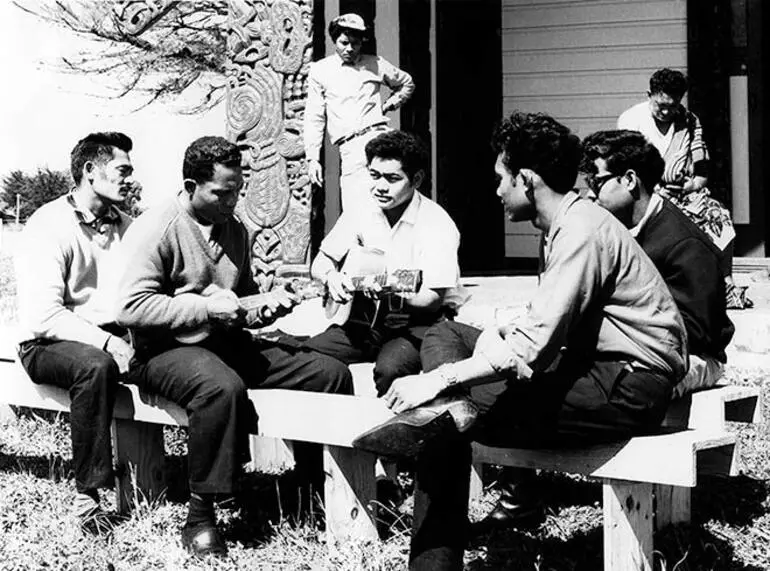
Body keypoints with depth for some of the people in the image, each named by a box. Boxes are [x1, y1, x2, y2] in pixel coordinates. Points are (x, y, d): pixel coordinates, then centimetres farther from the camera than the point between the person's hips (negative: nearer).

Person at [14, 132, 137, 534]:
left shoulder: (123, 226, 12)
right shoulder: (49, 226, -10)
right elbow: (44, 316, -19)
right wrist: (106, 342, -27)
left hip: (110, 338, 6)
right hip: (48, 345, -6)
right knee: (95, 365, -38)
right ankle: (87, 495, -28)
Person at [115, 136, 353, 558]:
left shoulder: (235, 230, 15)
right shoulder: (155, 230, -10)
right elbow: (130, 308, -19)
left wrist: (265, 308, 6)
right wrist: (205, 306, -21)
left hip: (229, 342, 8)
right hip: (169, 349, -7)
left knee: (331, 373, -6)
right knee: (223, 387, -42)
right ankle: (200, 517, -28)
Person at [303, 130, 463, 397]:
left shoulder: (436, 223, -13)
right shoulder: (361, 212, 3)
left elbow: (433, 299, -18)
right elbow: (320, 262, 11)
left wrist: (390, 289, -35)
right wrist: (332, 277, -13)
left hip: (418, 323, -5)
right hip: (366, 319, 5)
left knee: (389, 367, -36)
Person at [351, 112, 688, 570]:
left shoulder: (582, 233, -17)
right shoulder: (569, 223, 14)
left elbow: (532, 348, -25)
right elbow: (549, 326, 15)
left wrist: (440, 380, -24)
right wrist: (500, 335, -3)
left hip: (632, 386, -10)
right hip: (595, 366, 10)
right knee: (445, 335, 2)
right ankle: (450, 412, -18)